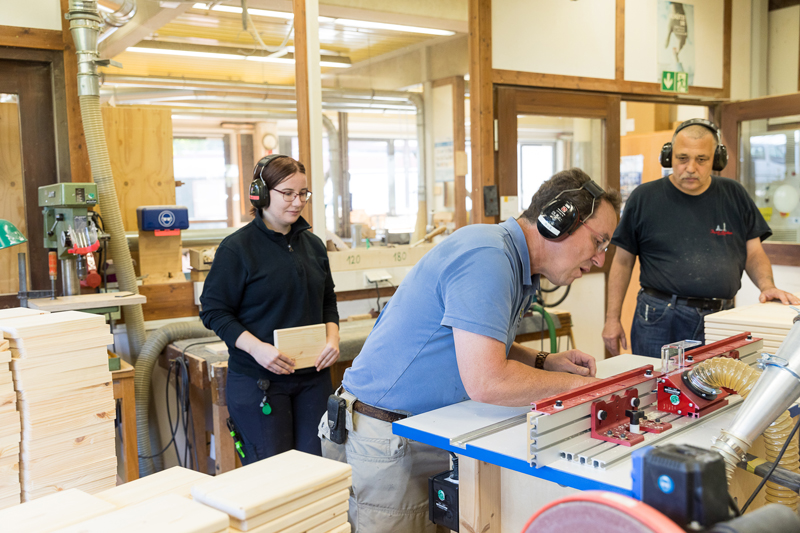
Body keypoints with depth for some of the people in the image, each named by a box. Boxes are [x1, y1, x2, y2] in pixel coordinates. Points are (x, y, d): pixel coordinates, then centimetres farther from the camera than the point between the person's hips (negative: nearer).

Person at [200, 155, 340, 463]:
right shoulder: (236, 248, -8)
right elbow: (214, 311, -9)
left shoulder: (313, 245, 10)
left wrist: (332, 336, -1)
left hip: (312, 376, 5)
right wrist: (256, 347, -21)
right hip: (258, 380, -5)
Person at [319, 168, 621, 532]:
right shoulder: (487, 256, -24)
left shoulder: (516, 266, 9)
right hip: (383, 441, -9)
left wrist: (542, 362, 5)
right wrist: (575, 384, -15)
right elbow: (487, 382, -29)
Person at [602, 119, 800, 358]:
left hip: (721, 320, 2)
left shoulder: (734, 195, 9)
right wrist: (612, 318, 1)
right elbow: (623, 261, 4)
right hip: (660, 321, -2)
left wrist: (767, 285, -9)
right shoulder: (644, 198, 2)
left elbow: (754, 253, 12)